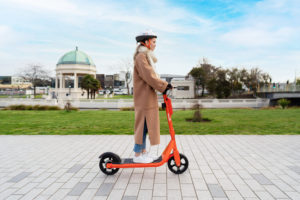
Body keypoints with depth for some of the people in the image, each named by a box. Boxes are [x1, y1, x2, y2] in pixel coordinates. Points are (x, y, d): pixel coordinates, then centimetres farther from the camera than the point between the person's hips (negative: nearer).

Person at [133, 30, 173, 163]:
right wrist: (164, 86, -18)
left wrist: (163, 85, 6)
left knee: (146, 124, 13)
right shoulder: (141, 56, -11)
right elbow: (149, 76, -20)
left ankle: (143, 152, 24)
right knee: (143, 124, -4)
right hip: (144, 97, -10)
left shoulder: (147, 57, 21)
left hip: (148, 96, 10)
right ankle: (137, 155, 7)